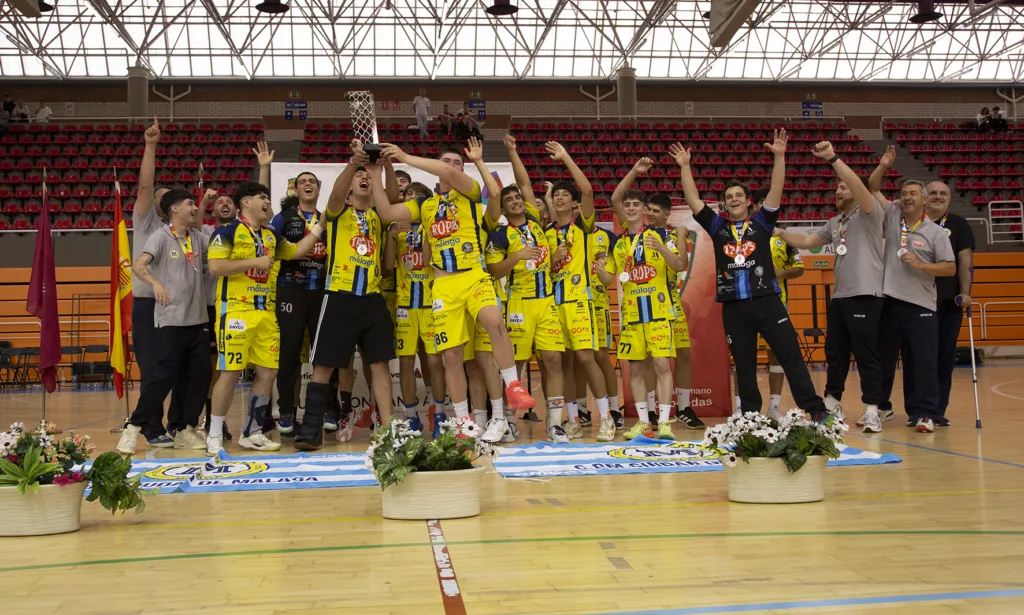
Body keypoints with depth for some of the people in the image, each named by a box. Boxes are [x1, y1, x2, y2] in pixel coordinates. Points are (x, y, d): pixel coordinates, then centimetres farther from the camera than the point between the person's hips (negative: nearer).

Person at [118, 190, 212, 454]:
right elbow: (138, 265, -17)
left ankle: (187, 430, 15)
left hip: (198, 319, 6)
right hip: (170, 320, -6)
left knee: (201, 375, 4)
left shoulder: (199, 238, 12)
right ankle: (134, 428, 3)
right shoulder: (161, 237, -6)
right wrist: (156, 283, -33)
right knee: (163, 377, -8)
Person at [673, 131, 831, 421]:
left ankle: (816, 409, -2)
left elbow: (776, 190, -1)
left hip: (767, 300, -1)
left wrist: (779, 157, -11)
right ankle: (750, 417, 16)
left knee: (791, 356, -3)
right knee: (744, 366, 8)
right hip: (733, 306, 1)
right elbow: (693, 200, 6)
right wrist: (685, 167, 1)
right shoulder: (717, 226, 11)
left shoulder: (761, 222, 9)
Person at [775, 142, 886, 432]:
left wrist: (833, 159, -25)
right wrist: (780, 233, 8)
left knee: (867, 355, -5)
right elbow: (807, 242, 20)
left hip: (864, 296, -8)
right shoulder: (834, 223, 20)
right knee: (835, 353, 13)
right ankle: (831, 403, 23)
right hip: (838, 296, 8)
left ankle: (873, 410, 0)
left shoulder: (869, 213, -3)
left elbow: (859, 185, -19)